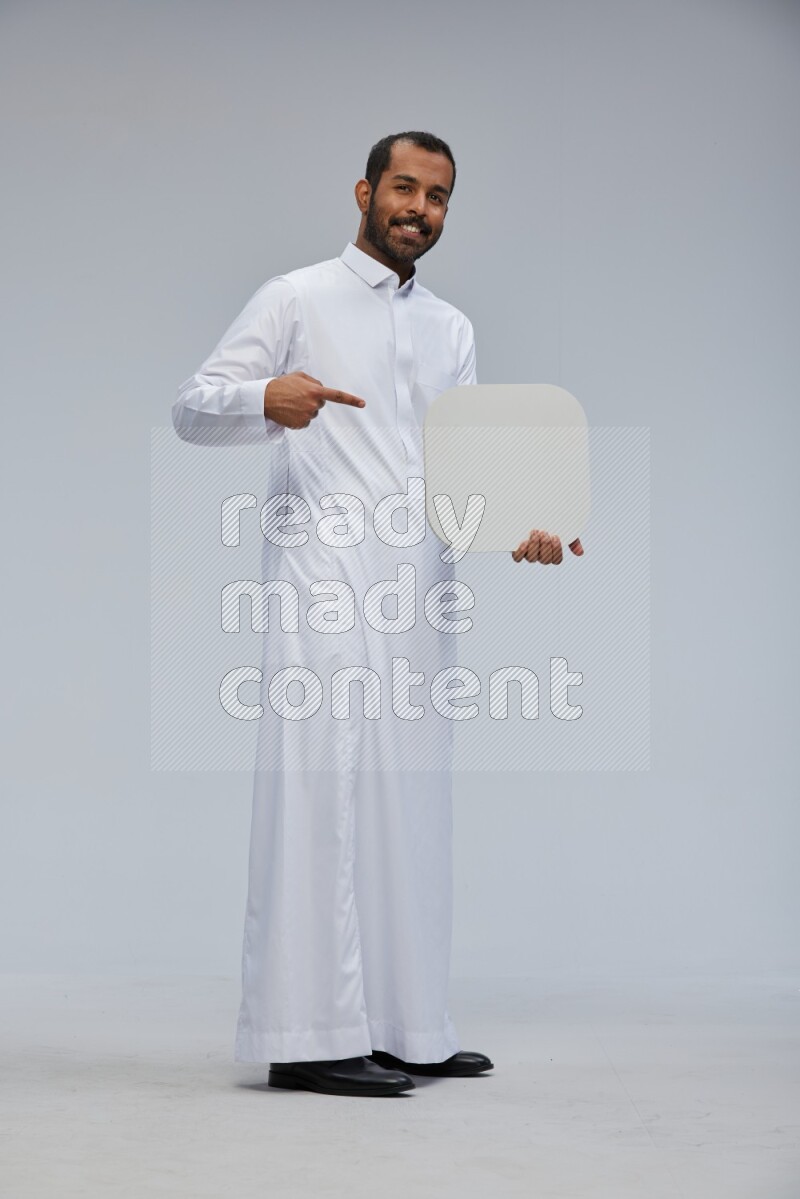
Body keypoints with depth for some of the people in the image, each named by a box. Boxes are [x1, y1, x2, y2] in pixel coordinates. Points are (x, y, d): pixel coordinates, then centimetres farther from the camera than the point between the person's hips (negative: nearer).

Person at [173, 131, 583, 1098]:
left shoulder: (451, 329, 22)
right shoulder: (296, 300, 5)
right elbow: (191, 407, -1)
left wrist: (517, 526, -5)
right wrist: (266, 398, -22)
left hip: (417, 576, 6)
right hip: (325, 565, -6)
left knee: (407, 794, 5)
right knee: (326, 784, -12)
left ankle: (400, 1025, 11)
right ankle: (310, 1036, -11)